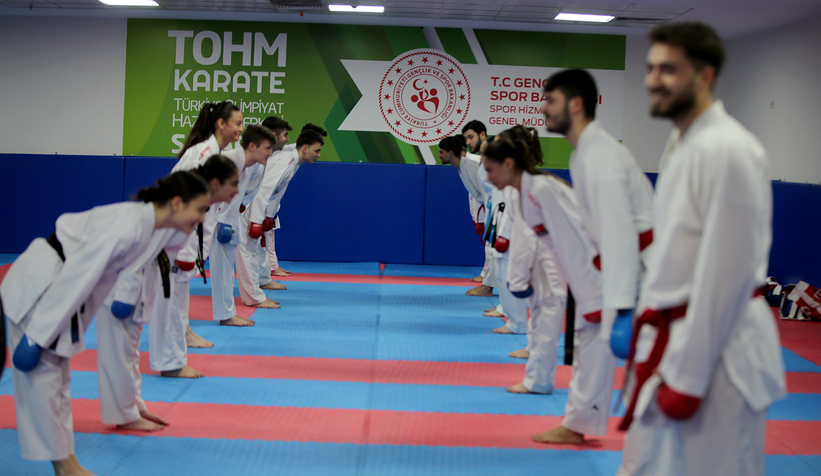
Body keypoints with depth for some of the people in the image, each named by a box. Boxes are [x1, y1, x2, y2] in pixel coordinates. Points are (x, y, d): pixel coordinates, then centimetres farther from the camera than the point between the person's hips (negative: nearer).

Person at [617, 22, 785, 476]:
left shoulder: (728, 152, -20)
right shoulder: (682, 143, 12)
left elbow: (727, 273, -22)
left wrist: (689, 376, -19)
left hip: (714, 346, -10)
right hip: (672, 338, 10)